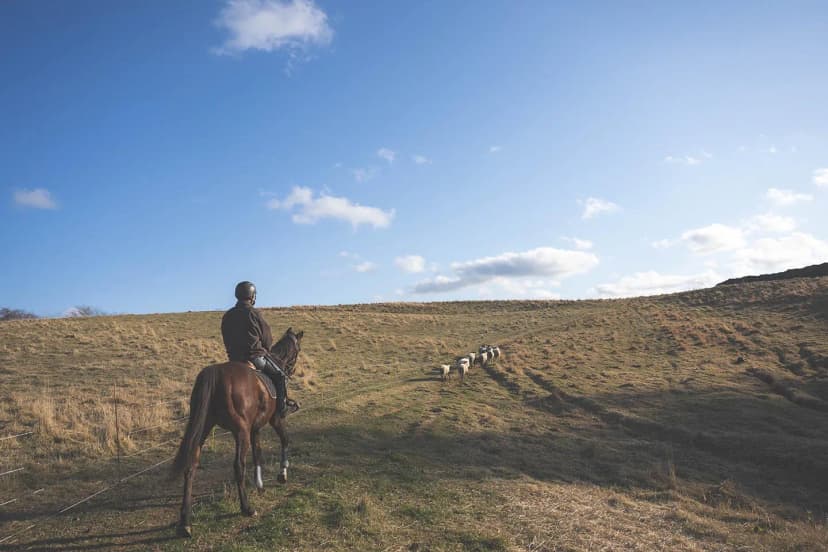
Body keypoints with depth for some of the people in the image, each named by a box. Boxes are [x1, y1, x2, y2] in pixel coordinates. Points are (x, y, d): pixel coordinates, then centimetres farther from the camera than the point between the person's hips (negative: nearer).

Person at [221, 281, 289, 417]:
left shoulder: (227, 316, 5)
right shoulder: (254, 314, -12)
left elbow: (227, 340, 14)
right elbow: (268, 339, -4)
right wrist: (265, 350, 16)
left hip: (234, 358, 7)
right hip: (255, 356, -7)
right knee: (280, 376, 7)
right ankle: (282, 408, 5)